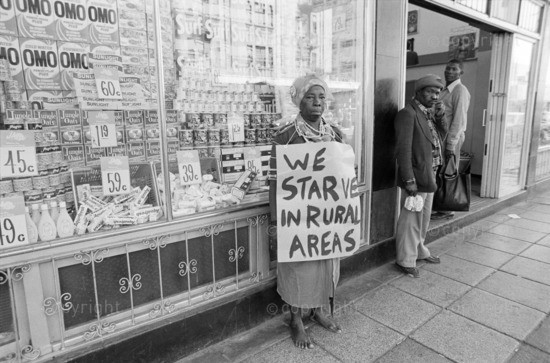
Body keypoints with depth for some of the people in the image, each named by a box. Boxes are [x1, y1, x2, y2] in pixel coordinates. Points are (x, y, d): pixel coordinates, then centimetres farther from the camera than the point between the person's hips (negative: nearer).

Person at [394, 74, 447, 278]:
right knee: (412, 219, 0)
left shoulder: (429, 112, 11)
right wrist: (409, 180, -24)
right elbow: (403, 149, -21)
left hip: (429, 175, 9)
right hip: (417, 176, -9)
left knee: (424, 217, 21)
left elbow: (442, 135, 17)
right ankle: (406, 260, 14)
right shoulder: (408, 113, -16)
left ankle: (419, 251, 38)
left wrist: (440, 116, 0)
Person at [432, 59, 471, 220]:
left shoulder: (460, 91, -10)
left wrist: (451, 145, -19)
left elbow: (459, 120, -16)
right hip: (441, 137, 8)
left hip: (451, 137, -8)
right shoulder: (445, 91, 17)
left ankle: (446, 210, 6)